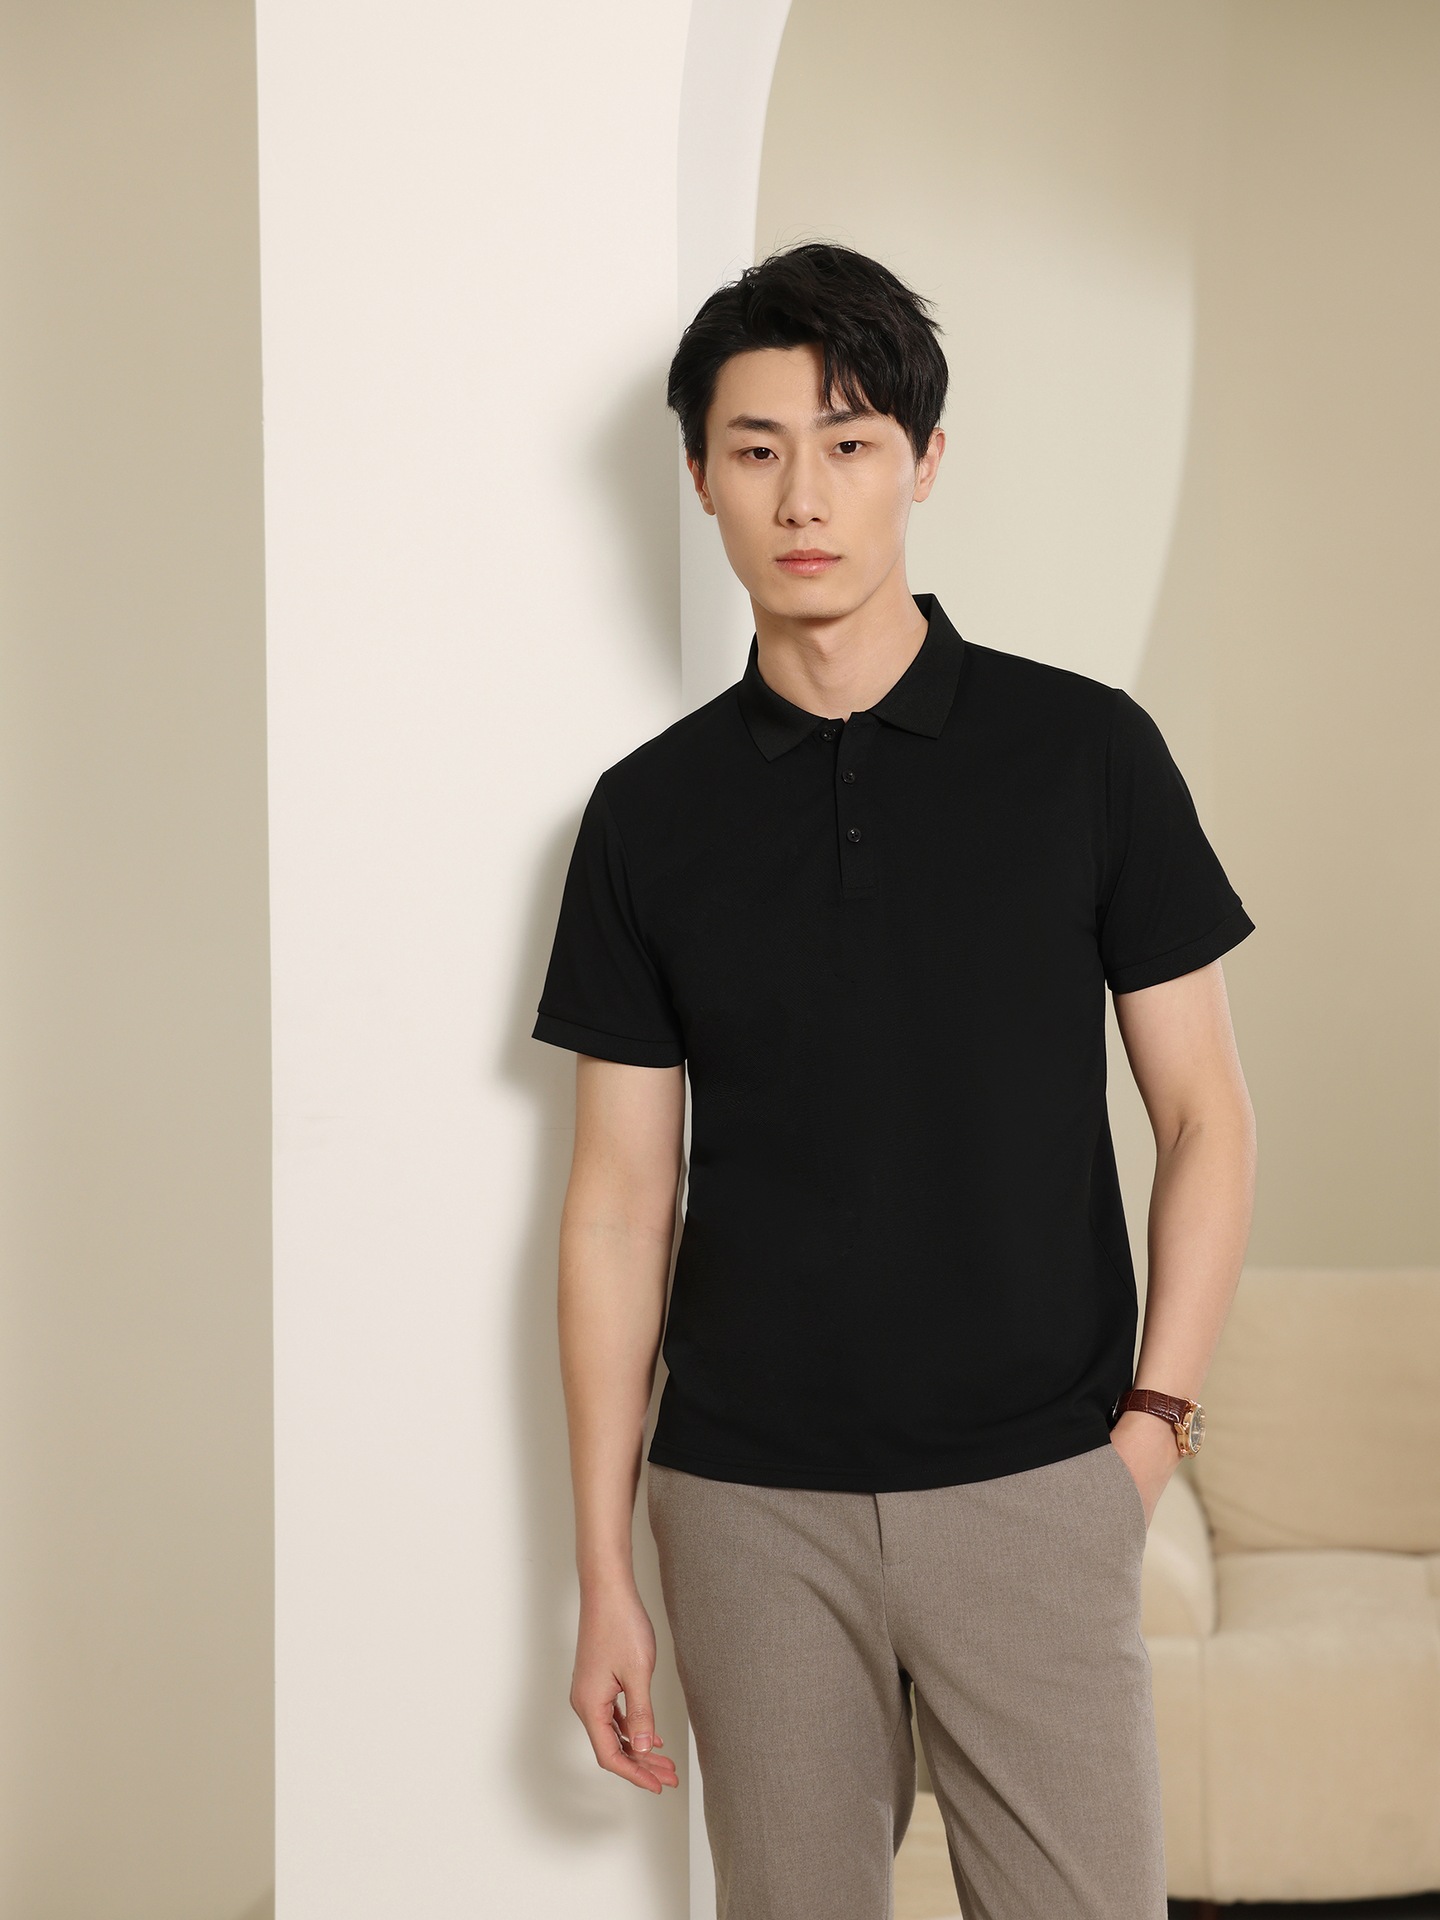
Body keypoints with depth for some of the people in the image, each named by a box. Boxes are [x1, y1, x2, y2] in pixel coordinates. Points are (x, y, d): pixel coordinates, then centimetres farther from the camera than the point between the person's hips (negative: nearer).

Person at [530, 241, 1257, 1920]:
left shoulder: (1085, 753, -1)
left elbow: (1202, 1116, 3)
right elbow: (621, 1199, 4)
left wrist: (1154, 1420, -7)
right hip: (748, 1508, 1)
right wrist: (601, 1568, 3)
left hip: (1031, 1492, -1)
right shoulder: (649, 814, 3)